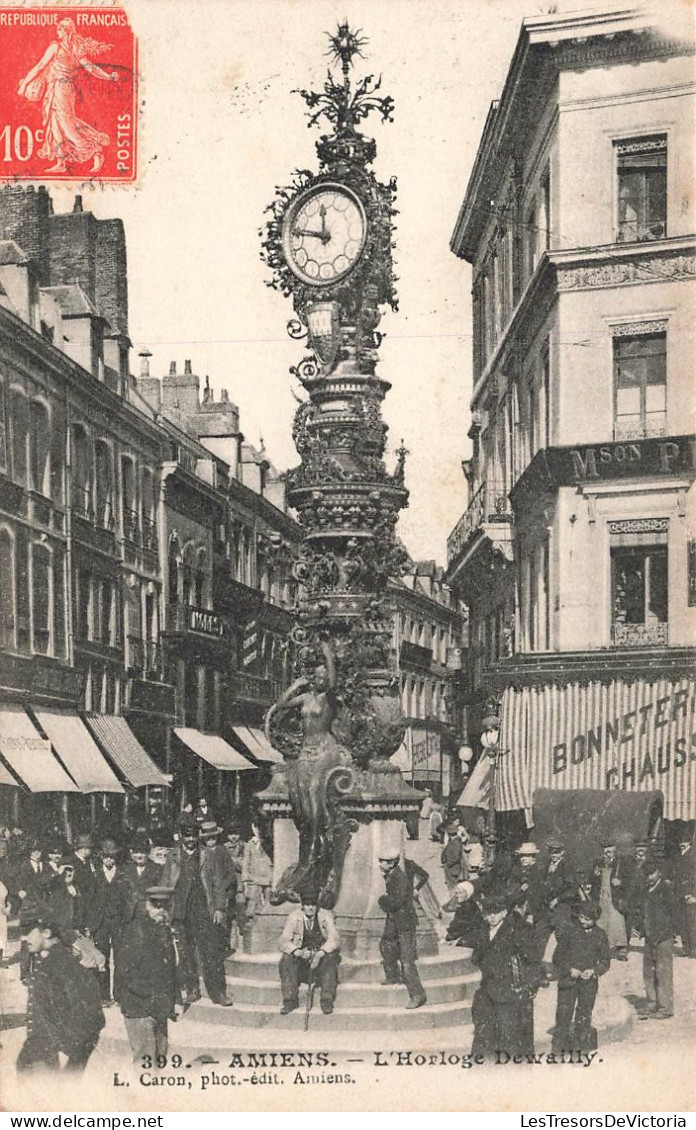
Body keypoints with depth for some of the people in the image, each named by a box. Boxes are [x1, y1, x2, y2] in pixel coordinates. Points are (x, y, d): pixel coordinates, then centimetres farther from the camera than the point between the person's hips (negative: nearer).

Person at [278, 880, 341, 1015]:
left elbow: (334, 939, -16)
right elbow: (284, 941, -11)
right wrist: (298, 952, -33)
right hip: (300, 956, 1)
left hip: (322, 955, -1)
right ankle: (289, 1000, -23)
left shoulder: (326, 915, -5)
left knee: (330, 959, -33)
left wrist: (320, 954, -35)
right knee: (287, 960, -29)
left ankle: (327, 1001, -26)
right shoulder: (294, 916, -3)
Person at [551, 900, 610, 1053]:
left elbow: (605, 960, 9)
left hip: (589, 982, 2)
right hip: (568, 979, -2)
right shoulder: (568, 930, -2)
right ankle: (560, 1044, 2)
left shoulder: (600, 935, 3)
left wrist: (593, 971, -8)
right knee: (564, 1012, -6)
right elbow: (558, 956, 1)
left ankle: (583, 1043, 17)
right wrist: (570, 970, -12)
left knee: (584, 1014, 6)